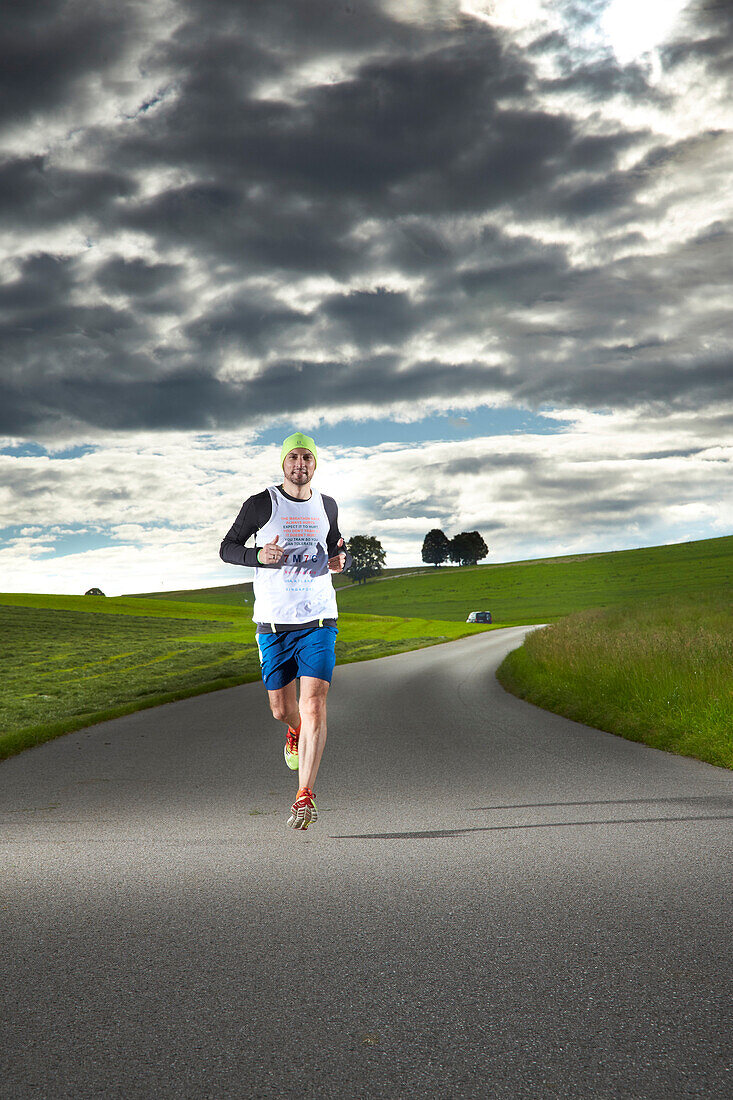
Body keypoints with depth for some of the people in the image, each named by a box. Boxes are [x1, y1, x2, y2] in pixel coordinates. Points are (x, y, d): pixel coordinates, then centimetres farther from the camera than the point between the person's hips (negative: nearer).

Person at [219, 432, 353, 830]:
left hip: (319, 621, 1)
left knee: (314, 704, -13)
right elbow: (227, 548, 5)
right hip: (273, 622, -1)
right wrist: (259, 555, -16)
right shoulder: (260, 504, 0)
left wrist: (341, 559, 0)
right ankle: (295, 732, 47)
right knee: (281, 708, 8)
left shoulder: (326, 505, 10)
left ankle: (305, 797, -11)